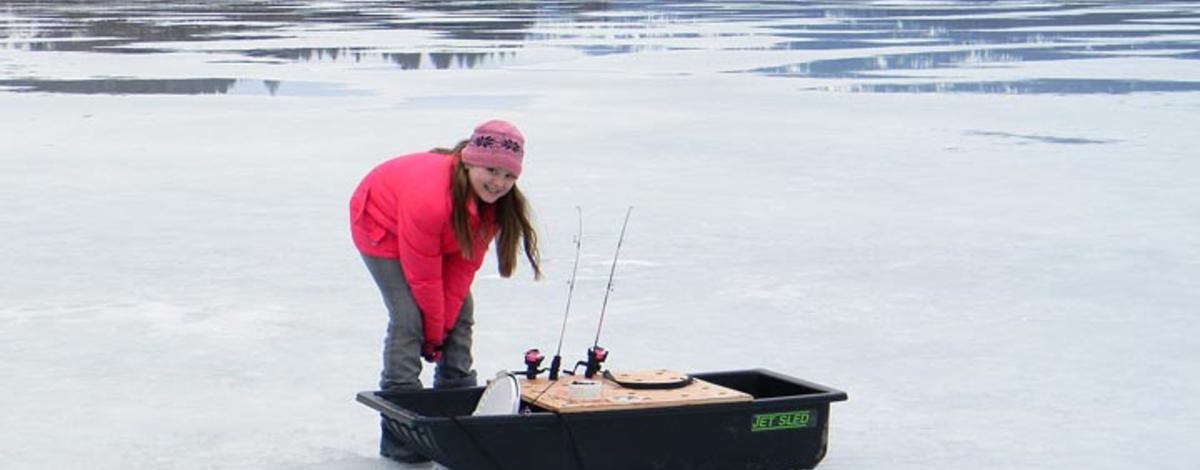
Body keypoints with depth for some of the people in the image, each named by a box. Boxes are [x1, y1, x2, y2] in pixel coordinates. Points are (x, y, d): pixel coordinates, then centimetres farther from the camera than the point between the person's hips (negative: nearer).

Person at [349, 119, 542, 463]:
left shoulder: (495, 203, -20)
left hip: (440, 239, 7)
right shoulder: (430, 198, -42)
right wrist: (434, 332, -21)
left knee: (460, 316, 2)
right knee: (408, 318, -19)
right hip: (381, 228, -7)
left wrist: (444, 324, -15)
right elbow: (423, 277, -32)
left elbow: (466, 263, -14)